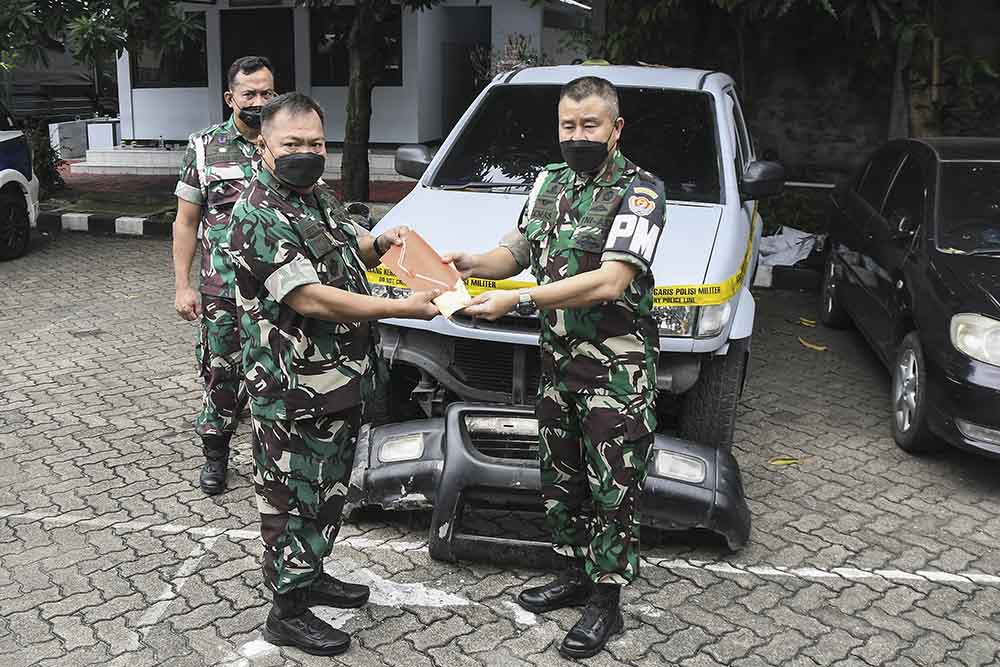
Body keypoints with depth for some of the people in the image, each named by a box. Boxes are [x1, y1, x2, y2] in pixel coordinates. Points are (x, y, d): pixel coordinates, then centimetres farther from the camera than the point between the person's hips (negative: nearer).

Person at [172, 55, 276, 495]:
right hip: (221, 291, 0)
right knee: (219, 372, 7)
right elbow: (185, 222, 3)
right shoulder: (205, 147, 2)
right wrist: (182, 285, -4)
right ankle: (215, 455, 27)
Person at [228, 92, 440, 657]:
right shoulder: (258, 216, -19)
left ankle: (311, 575, 40)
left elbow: (352, 245, 28)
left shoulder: (319, 197, 11)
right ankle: (288, 613, 19)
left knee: (329, 492, 22)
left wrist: (379, 243, 4)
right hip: (295, 395, -9)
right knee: (294, 500, 4)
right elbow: (310, 298, -27)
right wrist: (403, 308, -25)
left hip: (342, 382, 9)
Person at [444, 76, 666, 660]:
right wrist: (471, 263, -13)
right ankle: (576, 575, 35)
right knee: (560, 479, 17)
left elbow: (610, 283, -25)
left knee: (613, 489, 2)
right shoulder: (550, 183, 10)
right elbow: (515, 252, 10)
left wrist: (517, 301, -29)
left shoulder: (639, 192, -14)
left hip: (617, 369, -7)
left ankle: (606, 602, 17)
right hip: (559, 360, 7)